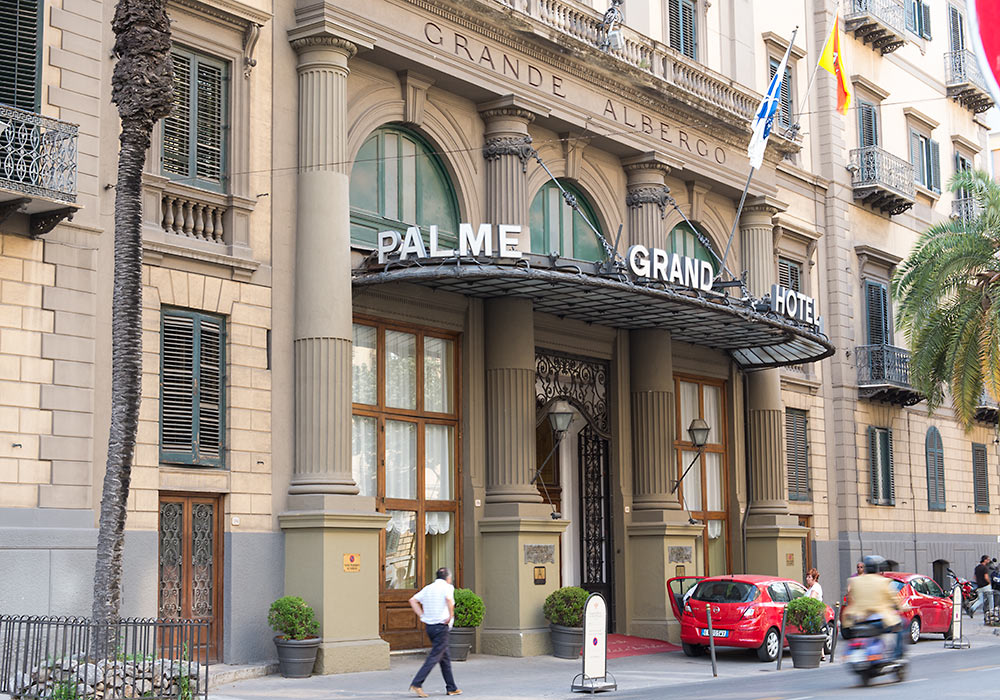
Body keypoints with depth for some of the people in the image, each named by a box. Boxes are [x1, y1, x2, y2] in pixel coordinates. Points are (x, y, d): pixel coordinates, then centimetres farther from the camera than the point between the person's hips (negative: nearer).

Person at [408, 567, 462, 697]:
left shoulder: (428, 588, 13)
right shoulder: (447, 587, -6)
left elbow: (413, 600, 8)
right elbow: (448, 599, -27)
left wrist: (422, 615, 7)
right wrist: (451, 616, -17)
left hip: (429, 626, 7)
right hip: (441, 627, -7)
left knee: (445, 656, 15)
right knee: (434, 657, -5)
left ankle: (451, 688, 20)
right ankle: (416, 684, -12)